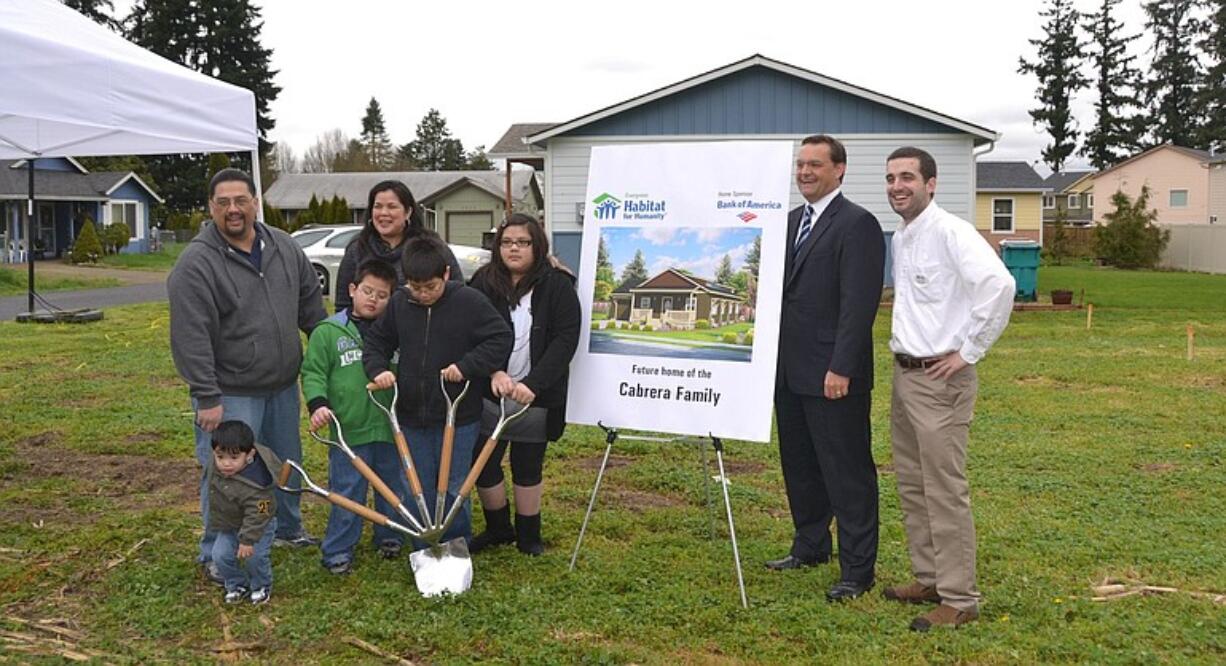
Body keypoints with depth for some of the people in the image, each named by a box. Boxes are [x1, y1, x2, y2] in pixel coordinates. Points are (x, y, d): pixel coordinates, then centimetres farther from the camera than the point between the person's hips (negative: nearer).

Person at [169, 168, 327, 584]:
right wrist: (207, 397, -20)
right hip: (231, 393, -6)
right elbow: (190, 338, -19)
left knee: (287, 465, 21)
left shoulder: (284, 248, 3)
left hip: (282, 386, 7)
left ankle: (288, 528, 42)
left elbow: (311, 305, 14)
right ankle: (216, 556, 16)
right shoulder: (196, 263, -17)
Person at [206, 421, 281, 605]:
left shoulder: (254, 487, -39)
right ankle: (237, 585, 22)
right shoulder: (215, 465, -19)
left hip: (257, 526, -6)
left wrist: (248, 540, -25)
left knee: (254, 556, -13)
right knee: (221, 555, -4)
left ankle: (261, 586, 19)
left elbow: (256, 515, -30)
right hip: (228, 525, 6)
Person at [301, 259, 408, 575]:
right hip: (348, 430, -3)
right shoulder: (328, 331, -2)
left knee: (393, 489, 17)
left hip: (390, 429, 3)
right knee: (346, 494, 4)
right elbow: (313, 372, -3)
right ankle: (337, 551, 16)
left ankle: (389, 537, 35)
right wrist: (317, 403, -17)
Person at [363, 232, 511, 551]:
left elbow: (501, 339, -9)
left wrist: (466, 366, -19)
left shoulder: (469, 301, -10)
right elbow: (376, 340, 13)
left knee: (454, 490, 7)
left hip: (458, 417, -3)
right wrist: (378, 369, -7)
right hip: (412, 417, 4)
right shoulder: (399, 303, 1)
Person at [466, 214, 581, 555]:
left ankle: (529, 534, 29)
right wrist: (494, 372, -22)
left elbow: (566, 340, -12)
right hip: (489, 394, 2)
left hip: (536, 396, -2)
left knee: (528, 468, 11)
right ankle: (498, 528, 29)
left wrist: (533, 384, -22)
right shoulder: (483, 283, 1)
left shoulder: (558, 286, -5)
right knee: (482, 465, 6)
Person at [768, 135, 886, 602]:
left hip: (833, 375, -8)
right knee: (799, 467, 18)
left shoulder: (857, 225, -11)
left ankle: (857, 569, 10)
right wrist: (772, 355, 12)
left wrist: (841, 368, -21)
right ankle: (810, 546, 33)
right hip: (790, 371, 8)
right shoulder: (791, 221, 15)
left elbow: (858, 304, -17)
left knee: (847, 473, 0)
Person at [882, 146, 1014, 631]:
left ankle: (959, 599, 6)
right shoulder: (899, 238, 12)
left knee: (945, 492, -4)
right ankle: (929, 580, 28)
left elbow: (999, 283, -29)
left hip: (941, 379, -9)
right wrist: (903, 341, 12)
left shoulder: (950, 232, -15)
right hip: (904, 373, 9)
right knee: (911, 486, 16)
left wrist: (969, 352, -22)